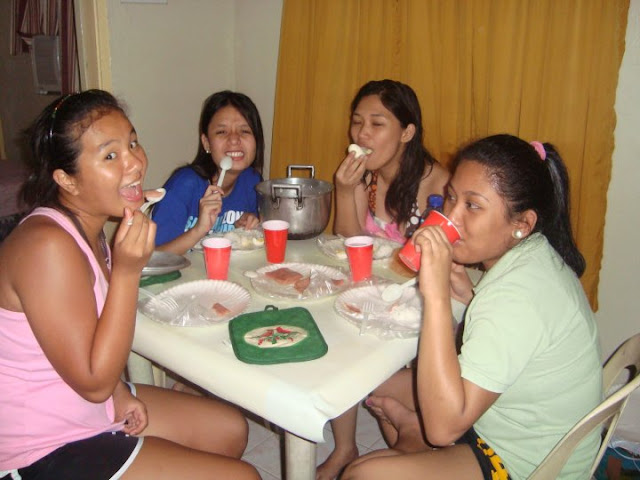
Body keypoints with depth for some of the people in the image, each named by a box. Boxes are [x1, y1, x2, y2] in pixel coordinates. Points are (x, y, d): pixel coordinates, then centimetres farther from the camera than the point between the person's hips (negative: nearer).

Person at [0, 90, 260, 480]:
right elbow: (94, 383, -25)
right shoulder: (48, 246, -29)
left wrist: (119, 392, -7)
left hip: (92, 412, 9)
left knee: (231, 430, 16)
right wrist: (127, 271, -29)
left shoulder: (86, 226, 0)